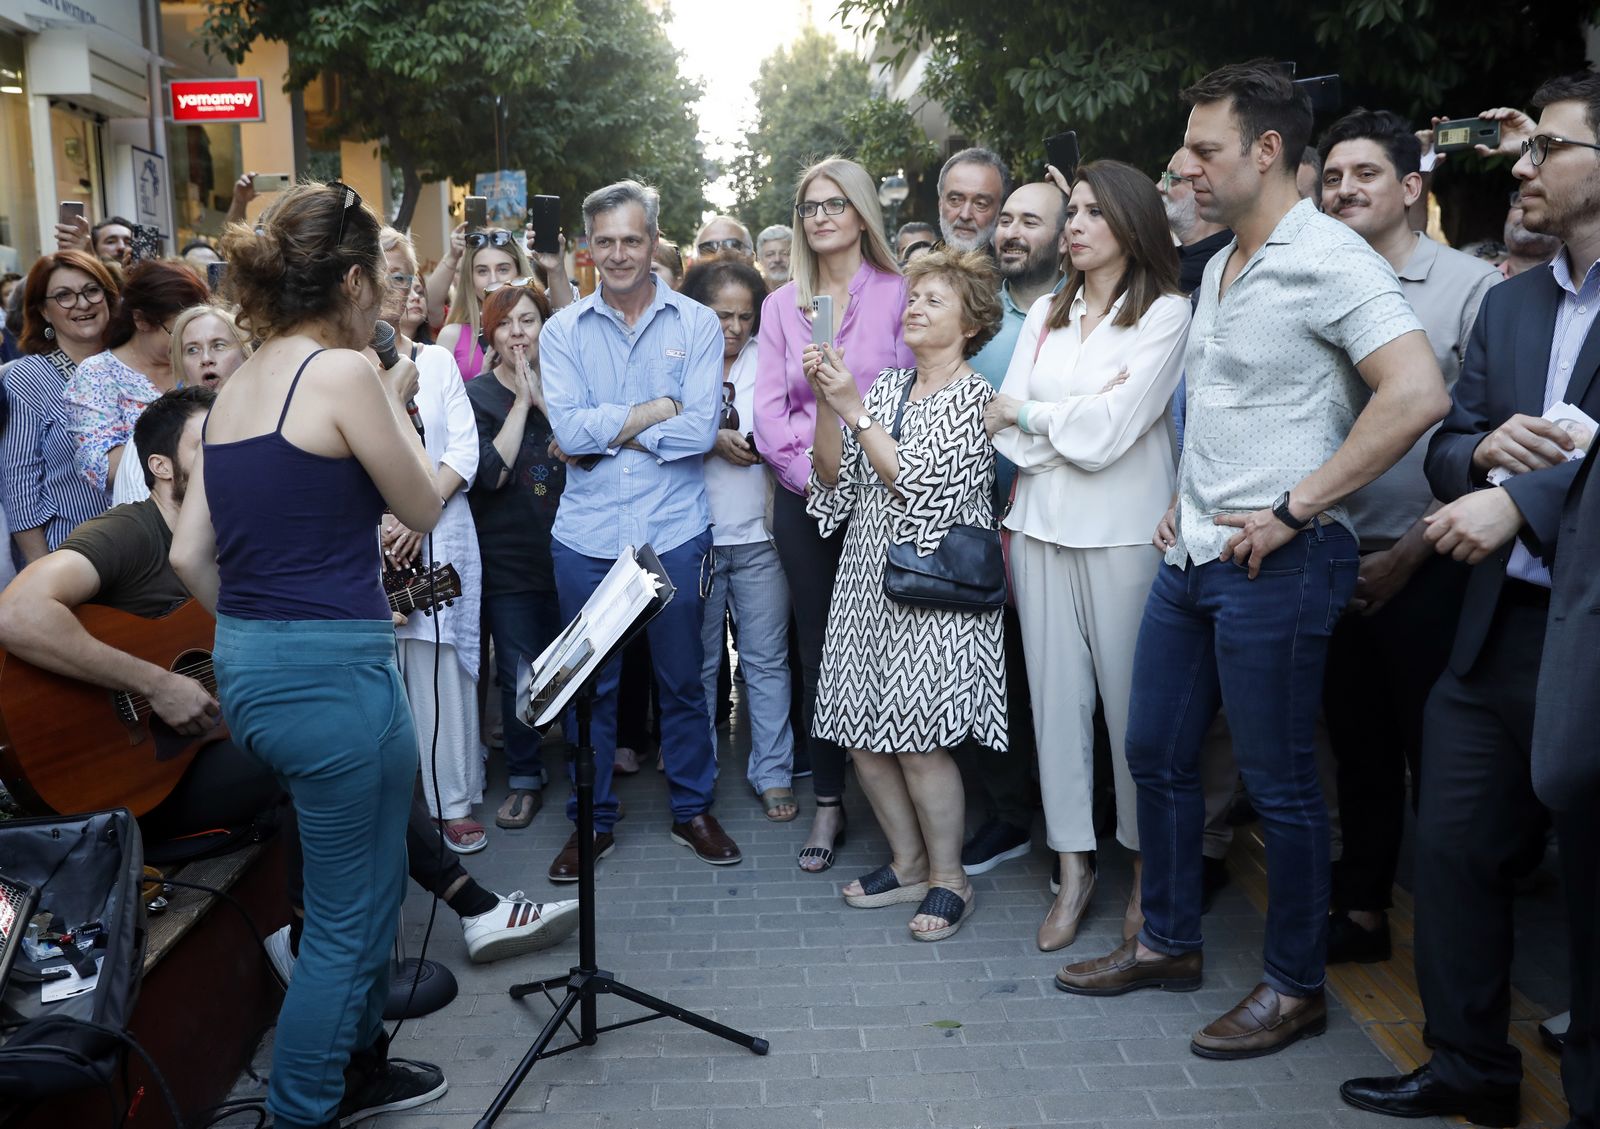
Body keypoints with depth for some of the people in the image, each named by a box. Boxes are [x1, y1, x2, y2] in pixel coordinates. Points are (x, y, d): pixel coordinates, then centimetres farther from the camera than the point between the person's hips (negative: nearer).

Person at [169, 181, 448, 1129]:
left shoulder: (240, 385, 10)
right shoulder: (342, 373, -15)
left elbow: (190, 555, 11)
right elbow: (423, 508, -4)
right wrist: (396, 401, 6)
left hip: (247, 663, 9)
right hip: (333, 670, -9)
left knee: (368, 879, 25)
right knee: (346, 917, 7)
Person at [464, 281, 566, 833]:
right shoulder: (476, 395, -2)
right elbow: (491, 473, -15)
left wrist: (545, 399, -16)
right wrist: (521, 402, -14)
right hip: (508, 560, -2)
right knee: (518, 676, 4)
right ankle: (525, 780, 21)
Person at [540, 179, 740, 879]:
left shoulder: (696, 324, 1)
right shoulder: (564, 331, 3)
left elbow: (701, 430, -12)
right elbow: (568, 431, -11)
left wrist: (603, 430, -10)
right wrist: (657, 410, -11)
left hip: (674, 532, -1)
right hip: (586, 535, 1)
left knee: (682, 678, 11)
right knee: (589, 683, 10)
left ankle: (693, 808, 29)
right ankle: (591, 820, 26)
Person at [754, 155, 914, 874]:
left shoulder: (897, 293, 1)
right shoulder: (782, 304, 12)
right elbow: (769, 411, 5)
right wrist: (815, 477, -8)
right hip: (805, 498, 3)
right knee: (818, 644, 7)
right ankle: (827, 801, 17)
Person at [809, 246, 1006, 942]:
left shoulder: (973, 396, -5)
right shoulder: (885, 387, 14)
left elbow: (921, 484, -16)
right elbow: (836, 480, 8)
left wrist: (855, 411, -16)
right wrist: (825, 405, -6)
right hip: (870, 577, 7)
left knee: (918, 739, -8)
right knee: (861, 732, 6)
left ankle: (949, 878, 9)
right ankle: (908, 862, 22)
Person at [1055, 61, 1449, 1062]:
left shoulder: (1331, 260, -13)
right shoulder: (1219, 267, 15)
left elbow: (1417, 394, -24)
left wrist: (1293, 510, -22)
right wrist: (1185, 499, 14)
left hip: (1277, 562, -9)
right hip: (1194, 554, 9)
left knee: (1280, 781, 2)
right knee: (1158, 752, 14)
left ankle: (1296, 987, 20)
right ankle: (1169, 943, 31)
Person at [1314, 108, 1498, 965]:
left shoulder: (1470, 287, -6)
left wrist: (1410, 553, -11)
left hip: (1425, 569, -4)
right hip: (1337, 564, 4)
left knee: (1438, 760, 6)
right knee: (1359, 748, 14)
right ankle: (1362, 911, 28)